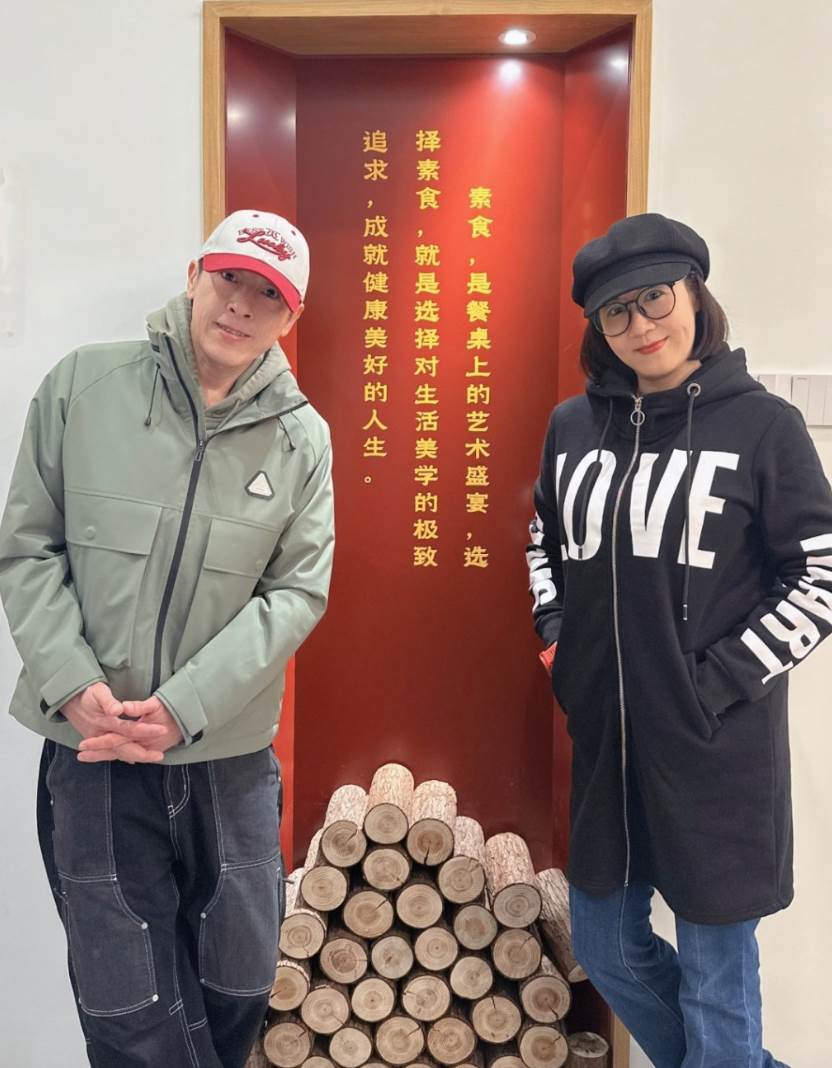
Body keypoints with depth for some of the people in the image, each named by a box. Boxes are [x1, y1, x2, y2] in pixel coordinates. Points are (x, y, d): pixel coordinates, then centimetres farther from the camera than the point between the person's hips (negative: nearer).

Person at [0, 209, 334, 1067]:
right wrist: (72, 684, -14)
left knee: (240, 988, 17)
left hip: (230, 758, 2)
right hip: (90, 751, -1)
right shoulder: (82, 385, -3)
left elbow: (298, 591, -6)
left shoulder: (302, 436, -2)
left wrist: (183, 708, -15)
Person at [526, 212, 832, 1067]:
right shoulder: (573, 426, 4)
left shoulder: (763, 425, -9)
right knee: (606, 951, 19)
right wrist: (555, 639, 6)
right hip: (603, 739, 6)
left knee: (714, 965, 9)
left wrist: (720, 683, -13)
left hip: (716, 750, -5)